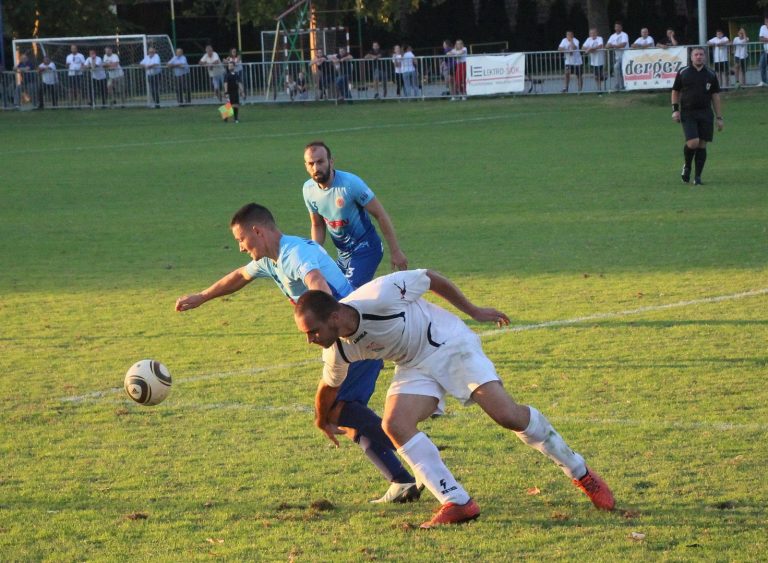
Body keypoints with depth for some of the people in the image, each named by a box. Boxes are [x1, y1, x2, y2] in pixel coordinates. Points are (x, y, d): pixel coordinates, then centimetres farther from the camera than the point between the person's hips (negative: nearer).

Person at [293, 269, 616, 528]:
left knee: (507, 414, -16)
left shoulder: (379, 296, -33)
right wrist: (322, 419, 28)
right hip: (414, 367, 5)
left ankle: (580, 473, 4)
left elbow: (429, 278, -15)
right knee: (394, 424, -22)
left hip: (450, 344, -5)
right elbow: (330, 386, 10)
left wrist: (473, 311, -2)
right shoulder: (337, 351, -14)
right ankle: (457, 503, -17)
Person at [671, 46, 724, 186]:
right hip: (688, 113, -2)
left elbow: (715, 96, 9)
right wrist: (675, 110, -1)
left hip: (705, 114, 2)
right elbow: (675, 91, 11)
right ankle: (687, 166, 11)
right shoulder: (683, 73, 3)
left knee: (702, 145, 1)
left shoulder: (711, 75, 7)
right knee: (693, 143, -17)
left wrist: (719, 117, 5)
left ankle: (698, 177, 8)